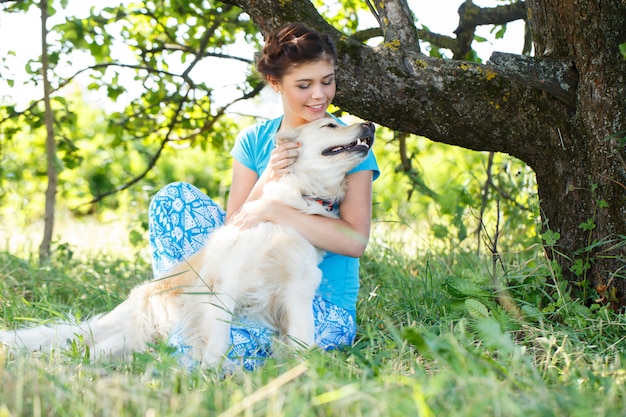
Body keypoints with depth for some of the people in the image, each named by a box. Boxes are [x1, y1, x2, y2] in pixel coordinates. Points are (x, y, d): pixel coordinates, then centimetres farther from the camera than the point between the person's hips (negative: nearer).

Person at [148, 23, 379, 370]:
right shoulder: (254, 141, 5)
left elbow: (356, 240, -16)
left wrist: (271, 210, -20)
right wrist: (266, 181, -18)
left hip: (324, 305, -4)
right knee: (175, 197, -9)